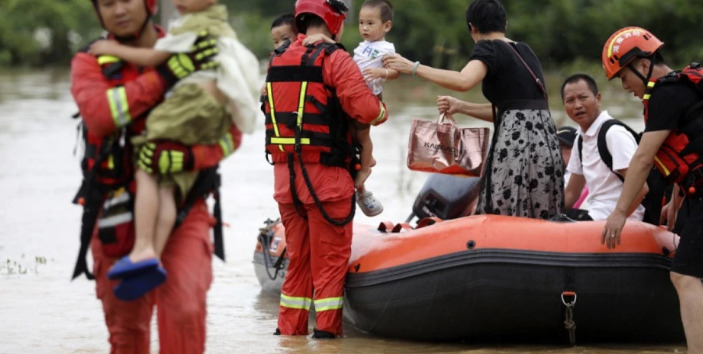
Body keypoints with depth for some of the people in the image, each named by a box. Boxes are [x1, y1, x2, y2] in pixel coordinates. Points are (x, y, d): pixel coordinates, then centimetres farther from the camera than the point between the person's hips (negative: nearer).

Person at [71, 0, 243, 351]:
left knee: (184, 307, -22)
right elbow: (98, 114, -19)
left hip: (181, 209, -1)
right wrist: (166, 76, -24)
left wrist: (188, 157, -22)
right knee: (125, 325, 9)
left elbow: (230, 132, -2)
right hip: (118, 216, 1)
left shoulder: (195, 57, 3)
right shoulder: (90, 63, 3)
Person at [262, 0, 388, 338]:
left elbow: (273, 107, 12)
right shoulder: (335, 59, -9)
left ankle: (289, 327, 17)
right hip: (325, 174, -6)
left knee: (298, 256, 15)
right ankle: (326, 329, 0)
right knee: (331, 257, 1)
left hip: (284, 174, 6)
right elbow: (365, 109, -16)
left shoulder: (276, 60, 12)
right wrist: (382, 110, 3)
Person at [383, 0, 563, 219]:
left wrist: (413, 68, -17)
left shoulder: (488, 48, -2)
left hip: (517, 141, -8)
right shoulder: (524, 51, 21)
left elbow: (464, 81, -23)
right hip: (545, 141, 8)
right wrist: (460, 107, 29)